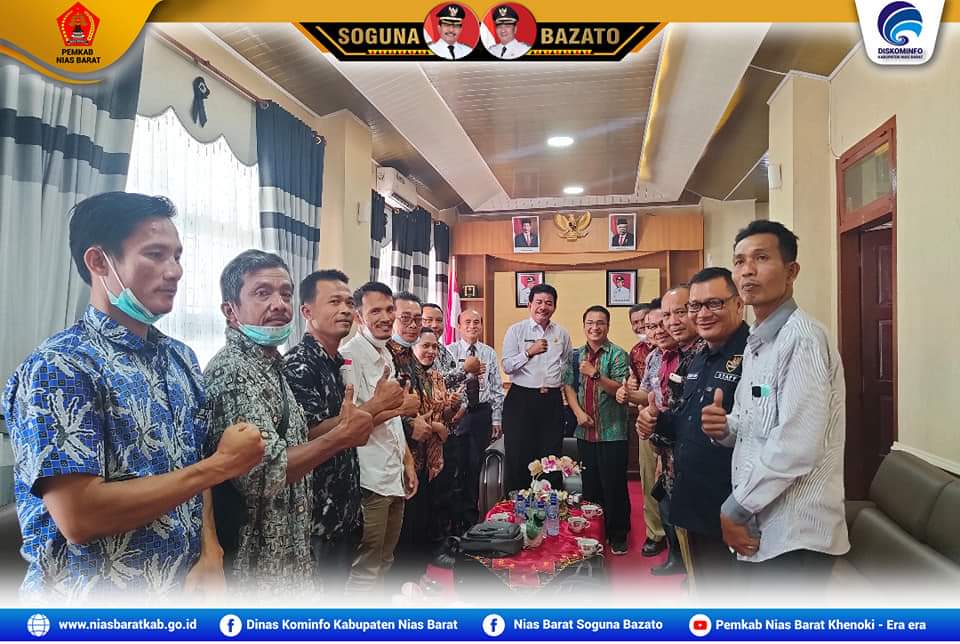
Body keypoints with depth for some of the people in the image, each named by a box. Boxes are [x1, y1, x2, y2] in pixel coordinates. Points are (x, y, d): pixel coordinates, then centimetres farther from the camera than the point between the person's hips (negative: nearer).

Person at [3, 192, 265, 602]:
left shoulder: (181, 359, 4)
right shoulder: (58, 368, -19)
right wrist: (220, 465, -20)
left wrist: (210, 555, -6)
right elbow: (78, 516, -25)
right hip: (89, 620, -6)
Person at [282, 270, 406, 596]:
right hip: (317, 515, -8)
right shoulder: (298, 364, -16)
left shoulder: (338, 363, 11)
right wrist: (375, 405, -18)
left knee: (338, 591, 20)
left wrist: (381, 412, 3)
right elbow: (313, 434, -24)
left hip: (345, 509, 8)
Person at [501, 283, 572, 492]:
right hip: (521, 399, -2)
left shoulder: (562, 333, 10)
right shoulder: (516, 331, 1)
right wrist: (529, 352, -13)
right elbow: (507, 366, -5)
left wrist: (557, 384, 6)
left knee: (552, 457, 6)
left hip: (552, 400, 3)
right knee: (518, 457, 0)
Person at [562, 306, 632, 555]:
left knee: (614, 486, 1)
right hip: (585, 431, 5)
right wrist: (579, 412, -8)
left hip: (612, 433, -4)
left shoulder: (618, 355, -6)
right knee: (590, 485, 14)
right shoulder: (577, 355, 9)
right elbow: (568, 386, 6)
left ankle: (618, 536, 16)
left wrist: (595, 374, -27)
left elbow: (620, 390, -14)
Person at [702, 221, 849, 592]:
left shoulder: (801, 336, -16)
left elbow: (797, 445, -23)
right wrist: (724, 428, -2)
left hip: (794, 536, -9)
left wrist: (735, 509, -14)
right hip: (760, 530, 9)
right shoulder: (756, 343, 14)